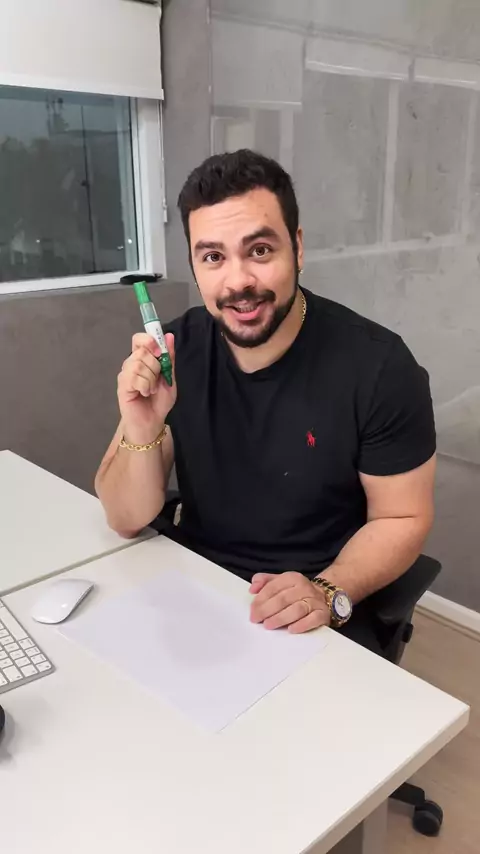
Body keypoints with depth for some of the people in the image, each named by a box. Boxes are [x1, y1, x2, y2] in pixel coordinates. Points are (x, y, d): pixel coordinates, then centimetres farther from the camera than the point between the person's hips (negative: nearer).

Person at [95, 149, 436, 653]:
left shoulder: (377, 366, -16)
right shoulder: (174, 351, -7)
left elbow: (402, 519, -5)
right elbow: (128, 521, -4)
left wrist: (328, 594, -21)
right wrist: (143, 430, -22)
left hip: (318, 623, -2)